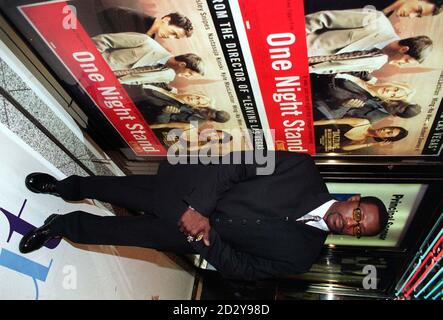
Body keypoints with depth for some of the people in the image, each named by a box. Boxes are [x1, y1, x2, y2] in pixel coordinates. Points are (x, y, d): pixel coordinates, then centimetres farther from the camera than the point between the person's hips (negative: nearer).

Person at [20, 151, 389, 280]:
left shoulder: (302, 253, -9)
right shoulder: (304, 169, -14)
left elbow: (243, 269, -8)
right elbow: (237, 162, -17)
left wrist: (206, 240, -24)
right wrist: (198, 207, -25)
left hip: (191, 235, 1)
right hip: (190, 188, -1)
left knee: (142, 234, -2)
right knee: (125, 193, 4)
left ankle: (64, 224, 26)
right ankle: (67, 186, 36)